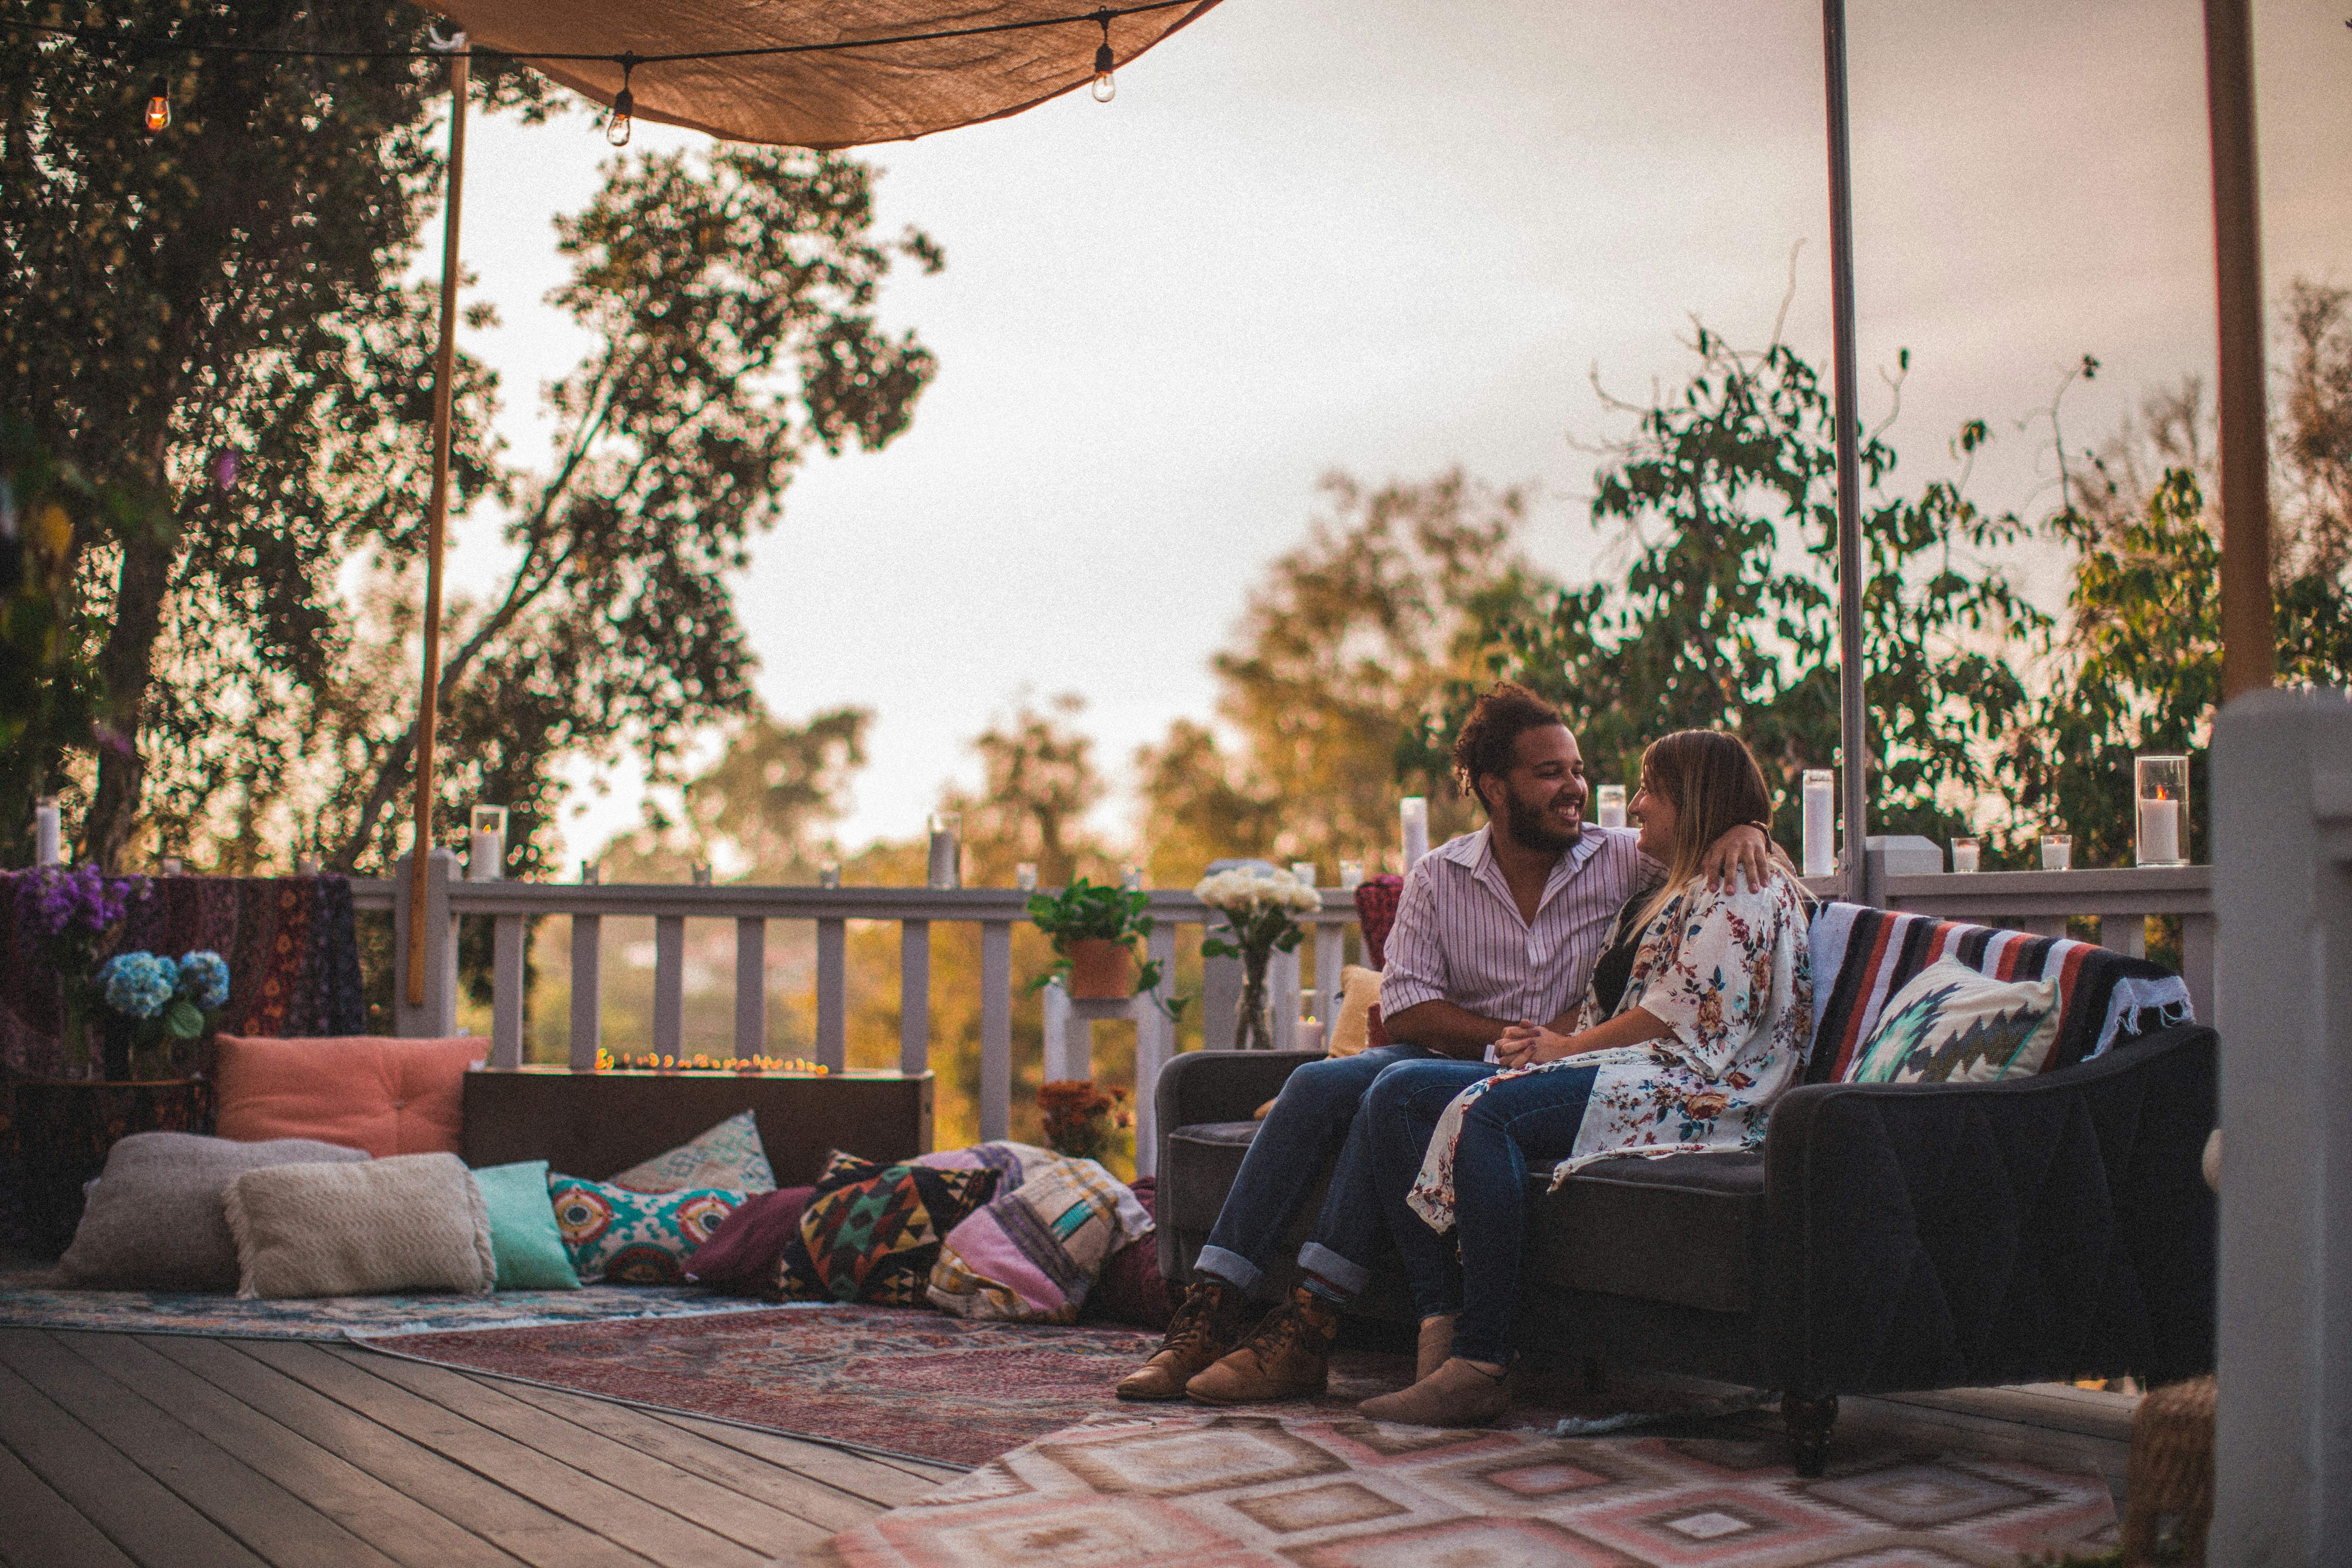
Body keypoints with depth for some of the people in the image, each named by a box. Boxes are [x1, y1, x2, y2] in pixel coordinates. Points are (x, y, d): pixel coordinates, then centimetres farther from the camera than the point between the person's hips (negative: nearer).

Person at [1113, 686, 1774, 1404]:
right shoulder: (1439, 876, 5)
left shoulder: (1625, 861, 3)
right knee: (1317, 1084, -27)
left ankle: (1305, 1334, -32)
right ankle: (1209, 1312, -27)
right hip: (1448, 1060, 3)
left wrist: (1744, 827, -14)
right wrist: (1517, 1037, -13)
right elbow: (1405, 1013, -2)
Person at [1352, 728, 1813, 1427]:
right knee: (1398, 1092, -8)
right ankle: (1443, 1324, -22)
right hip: (1623, 1078, 10)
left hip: (1692, 1096, -10)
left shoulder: (1742, 889, -2)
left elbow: (1679, 1017, -14)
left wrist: (1567, 1048, -7)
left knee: (1489, 1110, -35)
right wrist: (1546, 1037, 3)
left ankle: (1480, 1364, -34)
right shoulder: (1670, 892, 29)